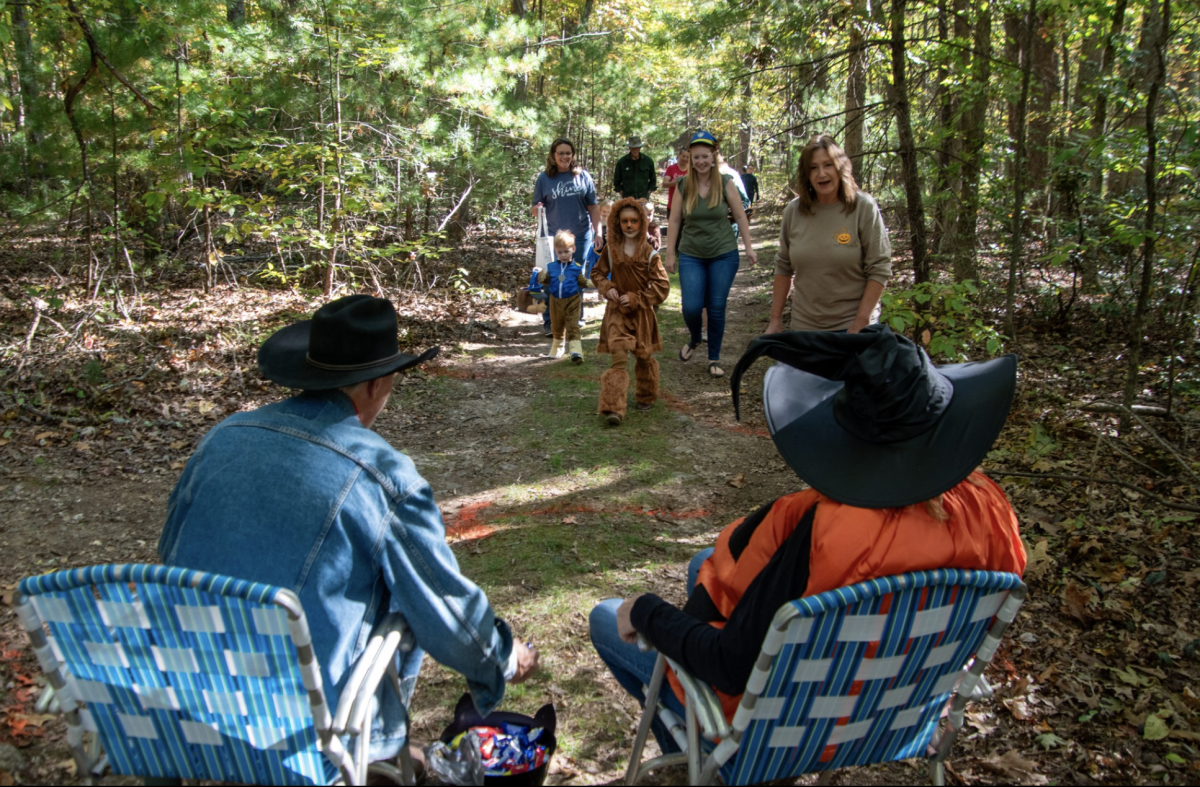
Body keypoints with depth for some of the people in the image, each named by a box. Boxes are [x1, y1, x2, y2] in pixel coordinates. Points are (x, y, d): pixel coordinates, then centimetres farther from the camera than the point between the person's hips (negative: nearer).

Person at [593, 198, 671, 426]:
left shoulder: (649, 254, -9)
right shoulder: (611, 250, -1)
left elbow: (662, 286, -10)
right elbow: (598, 273, 14)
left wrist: (636, 298, -16)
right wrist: (607, 289, -6)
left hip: (642, 313, 0)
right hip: (617, 312, 0)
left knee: (644, 356, 15)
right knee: (619, 358, -11)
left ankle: (646, 397, 39)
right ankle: (613, 408, -16)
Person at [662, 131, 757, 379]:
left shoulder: (726, 184, -4)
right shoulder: (683, 186, -2)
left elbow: (740, 216, 2)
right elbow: (674, 220, 3)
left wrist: (749, 247, 1)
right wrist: (669, 252, 3)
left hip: (723, 255, 0)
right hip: (691, 256, 1)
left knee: (717, 308, 2)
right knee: (691, 307, -10)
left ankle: (714, 359, 18)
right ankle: (694, 339, 25)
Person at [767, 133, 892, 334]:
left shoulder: (864, 208, -8)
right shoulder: (793, 211, 1)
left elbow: (879, 270, -10)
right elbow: (783, 267, 8)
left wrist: (859, 325, -16)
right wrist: (775, 319, 5)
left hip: (851, 326, -3)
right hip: (804, 326, 3)